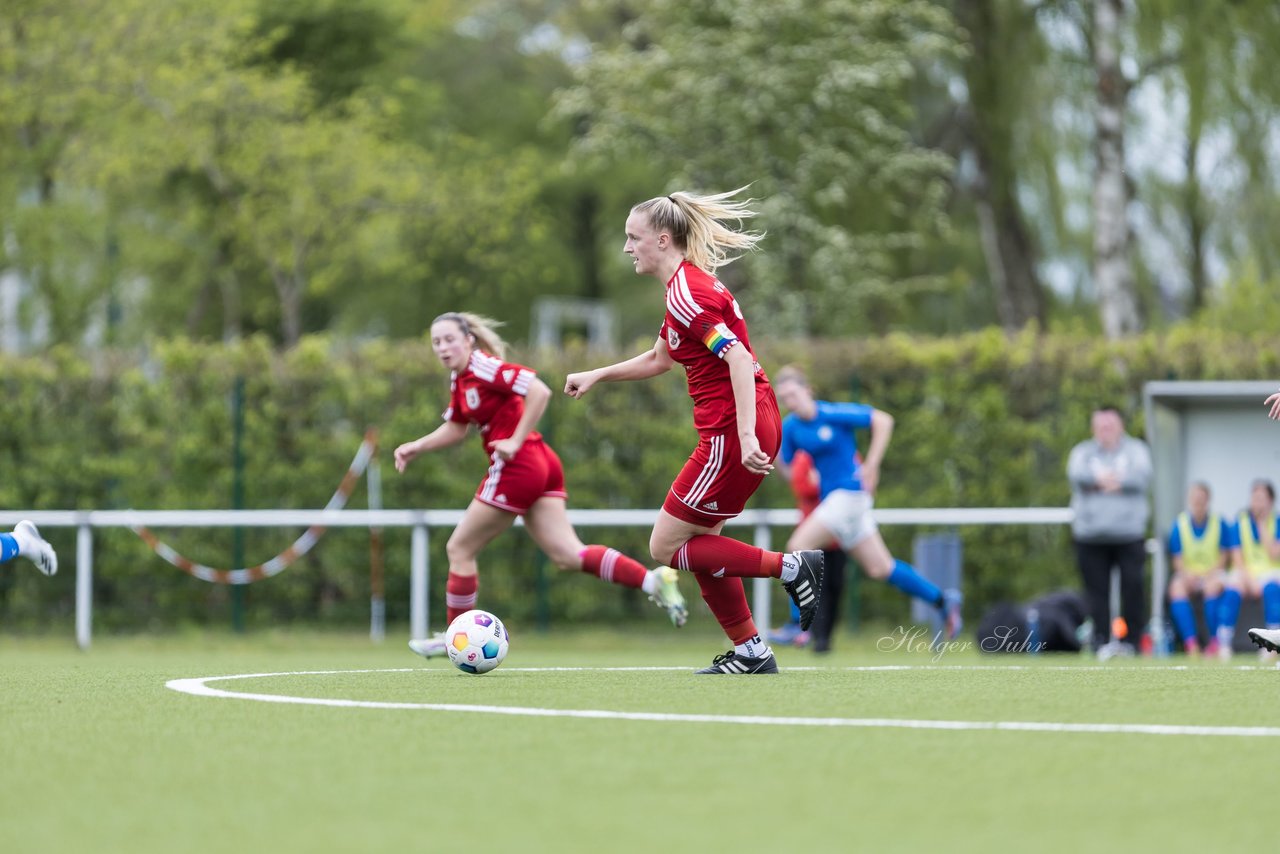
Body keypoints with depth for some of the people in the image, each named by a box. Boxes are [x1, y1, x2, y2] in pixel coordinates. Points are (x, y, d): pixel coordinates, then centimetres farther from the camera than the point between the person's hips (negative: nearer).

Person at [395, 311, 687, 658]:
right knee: (568, 556, 0)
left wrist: (516, 441, -22)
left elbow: (539, 391, -24)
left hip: (518, 468, -9)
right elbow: (455, 429, 28)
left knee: (459, 549, 3)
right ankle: (653, 580, -10)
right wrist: (416, 447, 16)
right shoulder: (459, 379, 14)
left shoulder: (484, 367, -14)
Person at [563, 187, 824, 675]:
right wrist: (596, 376, 28)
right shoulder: (687, 284, 16)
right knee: (698, 545, 15)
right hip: (735, 431, 10)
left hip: (733, 434, -10)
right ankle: (750, 653, 16)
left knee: (665, 548, -3)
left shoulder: (687, 292, -15)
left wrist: (746, 436, -31)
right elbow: (659, 359, 32)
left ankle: (789, 567, -5)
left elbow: (738, 358, -25)